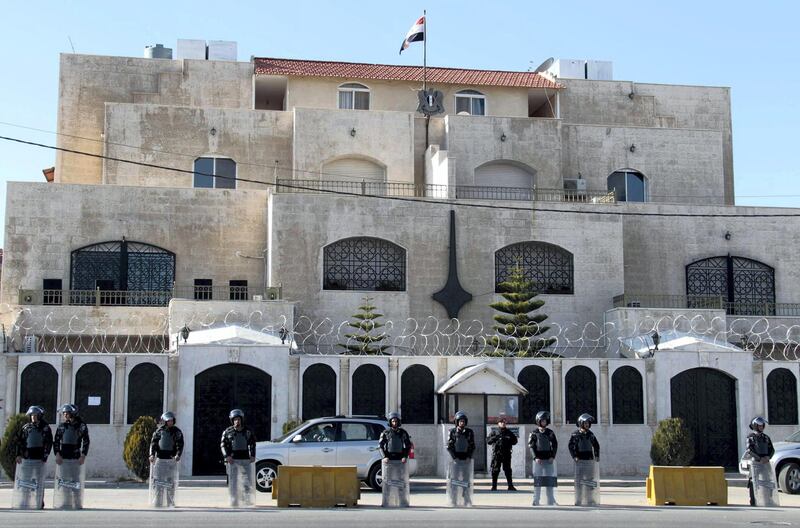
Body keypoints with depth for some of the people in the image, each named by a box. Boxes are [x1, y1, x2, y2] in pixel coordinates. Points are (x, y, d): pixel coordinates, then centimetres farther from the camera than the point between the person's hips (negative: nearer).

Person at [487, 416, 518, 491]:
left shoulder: (508, 432, 12)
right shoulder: (494, 432, 7)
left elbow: (515, 441, 10)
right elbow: (488, 440, 0)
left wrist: (509, 440, -10)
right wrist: (495, 438, -15)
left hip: (506, 454, 1)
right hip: (496, 453, -1)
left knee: (508, 470, 3)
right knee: (495, 470, 0)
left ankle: (510, 486, 7)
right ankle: (494, 486, 6)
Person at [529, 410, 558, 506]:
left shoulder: (550, 432, 9)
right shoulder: (534, 432, 2)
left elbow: (555, 445, 8)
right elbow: (531, 446, -2)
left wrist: (553, 457, -4)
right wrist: (536, 457, -12)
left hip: (549, 459, 2)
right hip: (538, 459, -2)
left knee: (550, 479, 1)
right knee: (537, 480, -1)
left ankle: (551, 501, 6)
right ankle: (536, 501, 3)